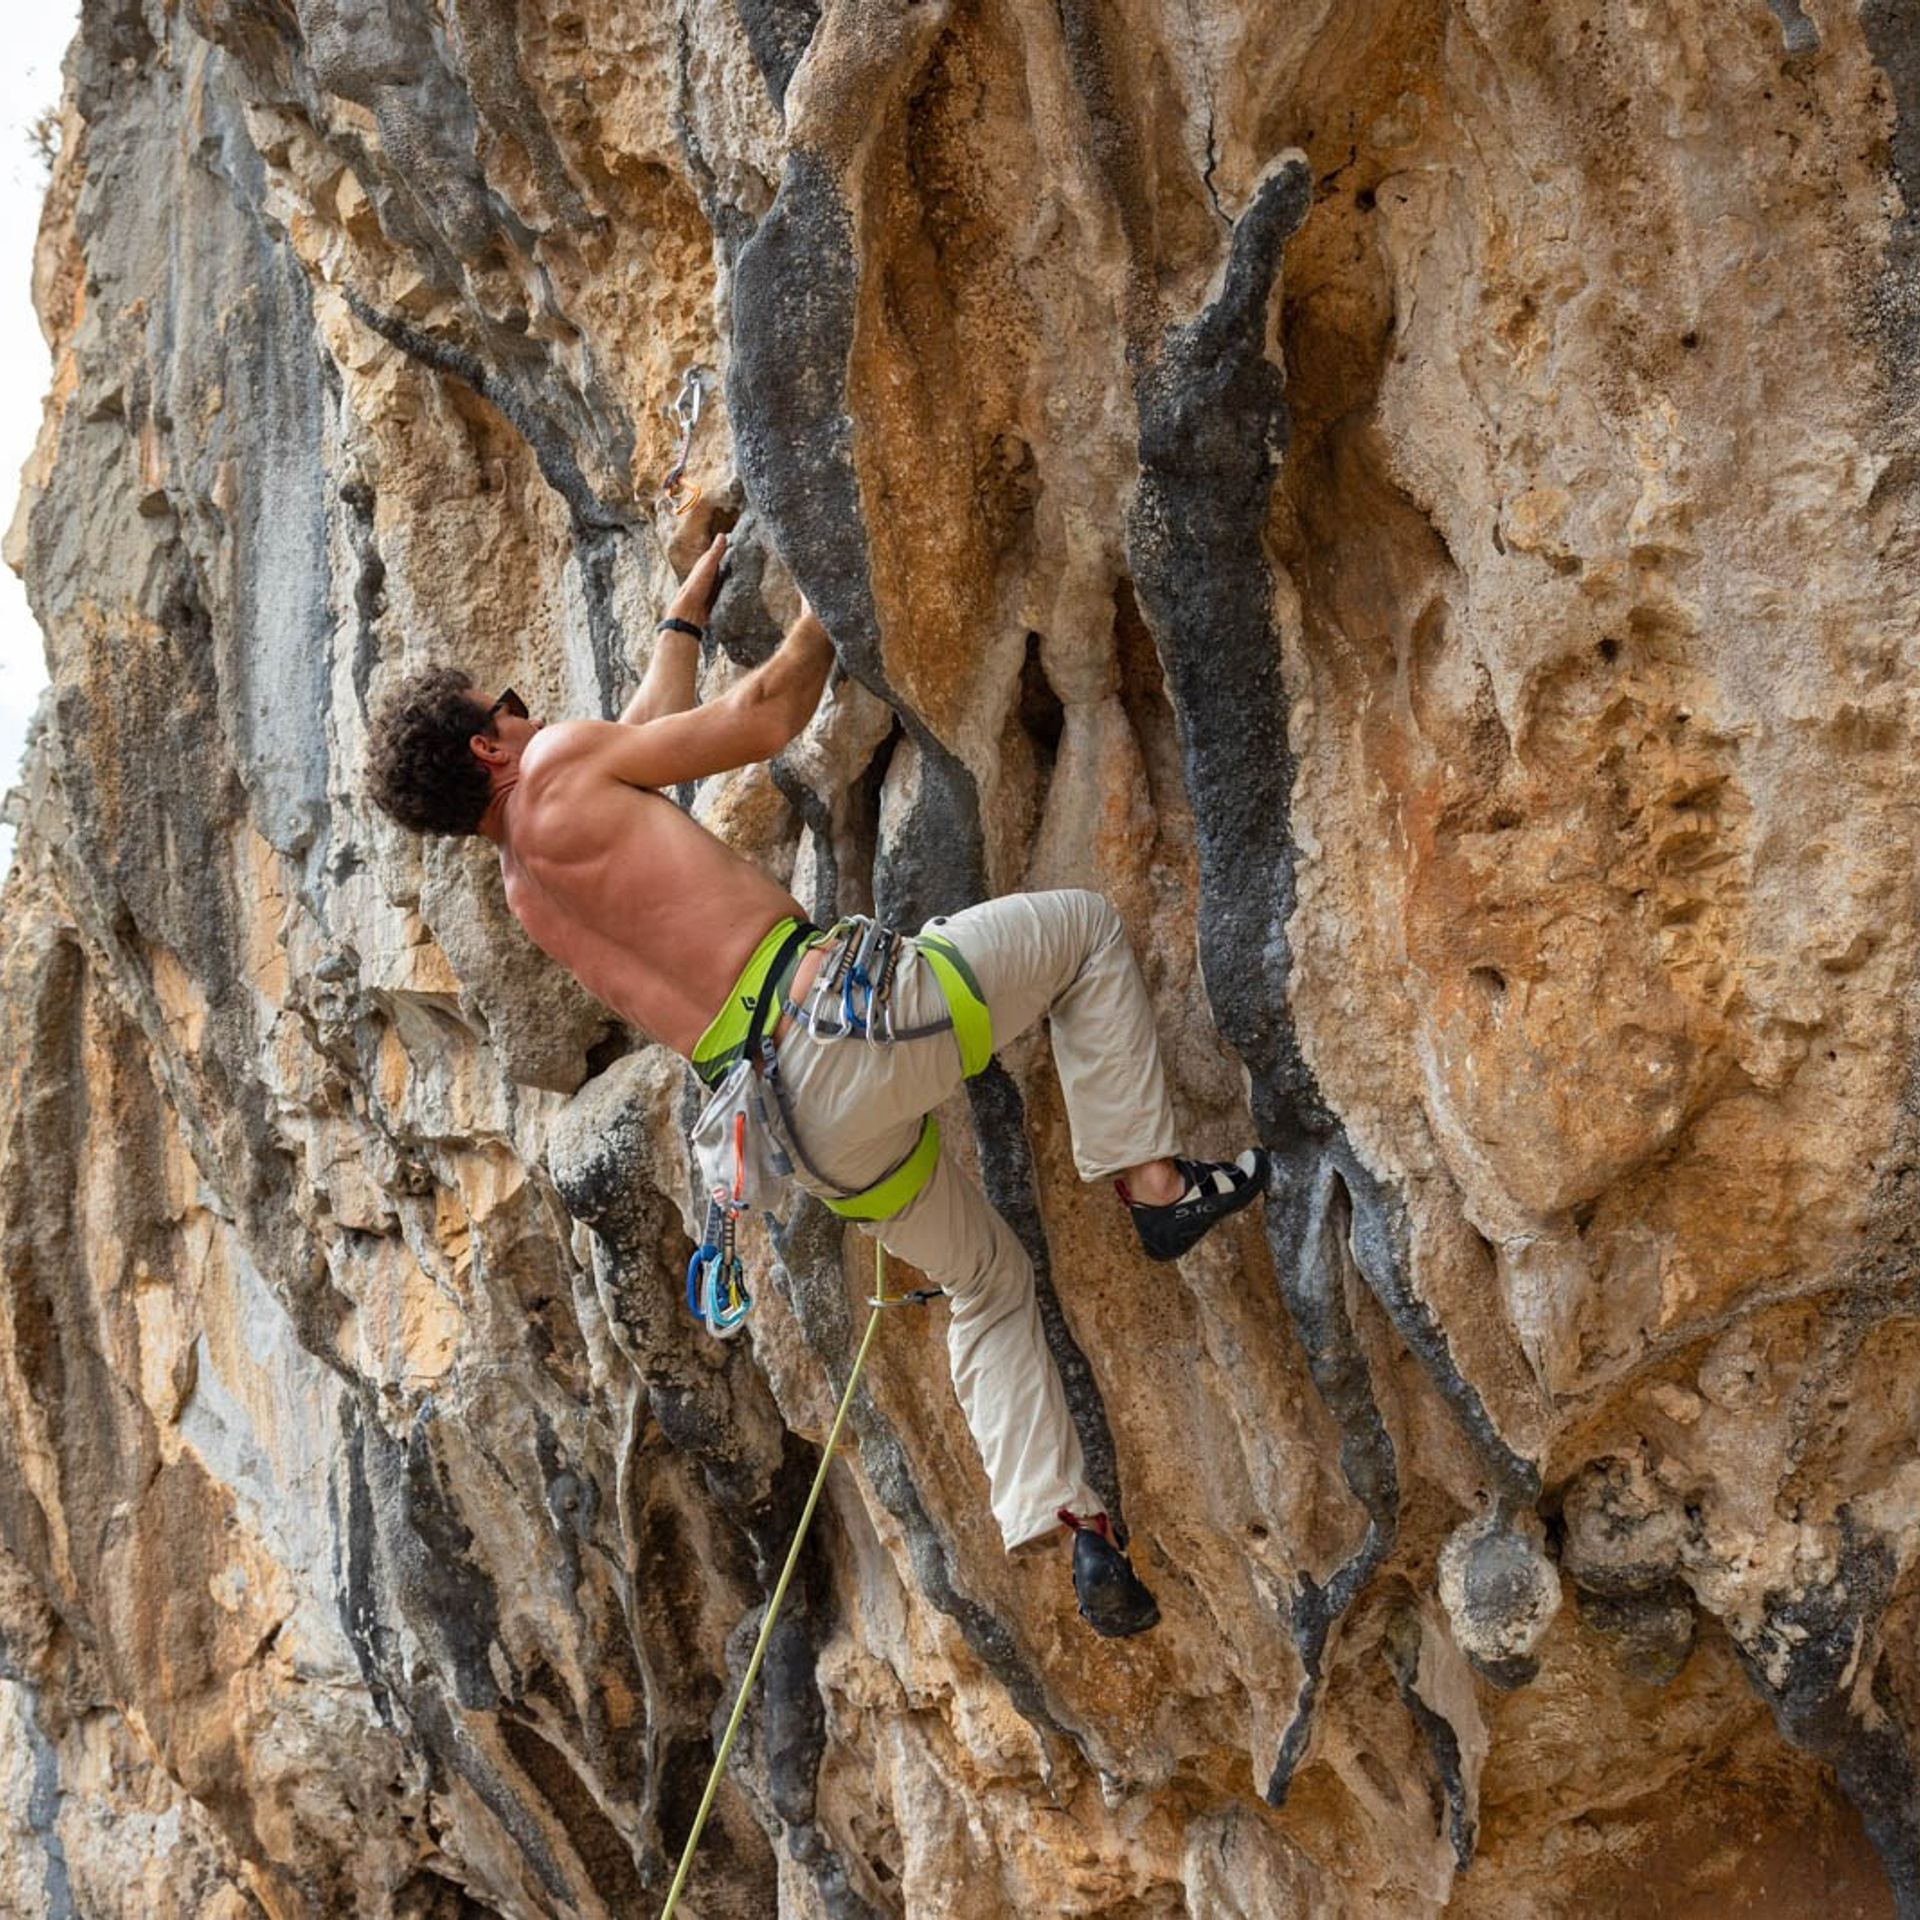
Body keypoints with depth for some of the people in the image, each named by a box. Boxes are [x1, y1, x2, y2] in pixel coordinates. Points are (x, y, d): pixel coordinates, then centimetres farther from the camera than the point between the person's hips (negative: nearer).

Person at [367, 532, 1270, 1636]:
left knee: (989, 1279, 23)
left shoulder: (525, 894, 23)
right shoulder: (560, 766, -1)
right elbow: (765, 717, 5)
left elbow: (655, 726, 40)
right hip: (835, 1019, -8)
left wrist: (687, 617, 50)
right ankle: (1153, 1181, 2)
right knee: (1083, 926, 10)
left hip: (808, 1130, 8)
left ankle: (1059, 1519, 12)